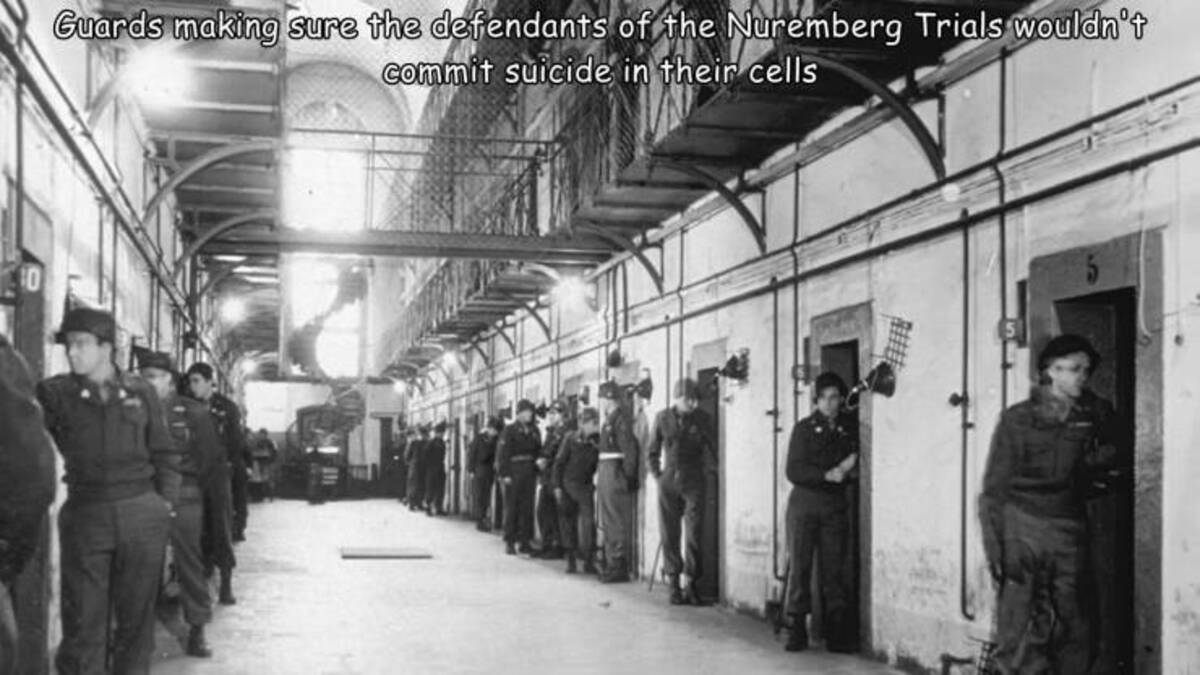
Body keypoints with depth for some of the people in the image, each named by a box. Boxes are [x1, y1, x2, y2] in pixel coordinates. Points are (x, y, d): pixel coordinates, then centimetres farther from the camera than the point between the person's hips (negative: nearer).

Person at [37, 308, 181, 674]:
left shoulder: (140, 392, 7)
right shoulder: (55, 393, 3)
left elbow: (164, 454, 12)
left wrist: (166, 502, 6)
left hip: (143, 512, 1)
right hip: (85, 515, -1)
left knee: (137, 616, 8)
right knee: (83, 619, -2)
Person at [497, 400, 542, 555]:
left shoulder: (534, 431, 12)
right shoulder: (510, 430, -3)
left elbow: (538, 452, 15)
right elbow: (502, 453, -6)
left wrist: (539, 467, 4)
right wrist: (504, 474, -13)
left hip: (530, 474, 5)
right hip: (514, 472, -5)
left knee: (527, 508, 5)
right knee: (511, 508, 0)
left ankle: (524, 541, 11)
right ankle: (509, 542, 4)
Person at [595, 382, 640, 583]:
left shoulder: (621, 418, -13)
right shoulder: (610, 418, 15)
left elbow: (629, 449, -17)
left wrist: (628, 477, -19)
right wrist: (599, 472, 12)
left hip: (615, 472, -10)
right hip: (606, 471, 10)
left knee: (617, 521, -6)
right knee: (608, 521, 14)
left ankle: (619, 567, -2)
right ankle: (611, 564, 22)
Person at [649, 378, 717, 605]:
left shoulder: (702, 420, 1)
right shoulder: (662, 418, 3)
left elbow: (710, 450, 9)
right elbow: (653, 450, 13)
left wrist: (709, 471, 1)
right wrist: (656, 473, 7)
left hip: (694, 483, -1)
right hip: (668, 483, 1)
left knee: (693, 533, -7)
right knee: (669, 535, 2)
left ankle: (691, 584, 0)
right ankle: (674, 585, 9)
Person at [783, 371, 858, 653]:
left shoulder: (850, 428, 8)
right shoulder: (804, 428, 1)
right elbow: (793, 471, -7)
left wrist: (849, 466, -6)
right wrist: (827, 474, -17)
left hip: (835, 506, 2)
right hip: (804, 503, -2)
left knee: (834, 569, 0)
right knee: (800, 565, -2)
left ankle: (837, 632, 4)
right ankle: (797, 628, 4)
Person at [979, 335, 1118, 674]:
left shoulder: (1095, 416, 8)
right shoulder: (1017, 419, 1)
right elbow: (994, 487, 0)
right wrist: (993, 543, -7)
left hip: (1069, 530, 3)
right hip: (1022, 527, -2)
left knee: (1073, 630, 3)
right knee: (1019, 629, -7)